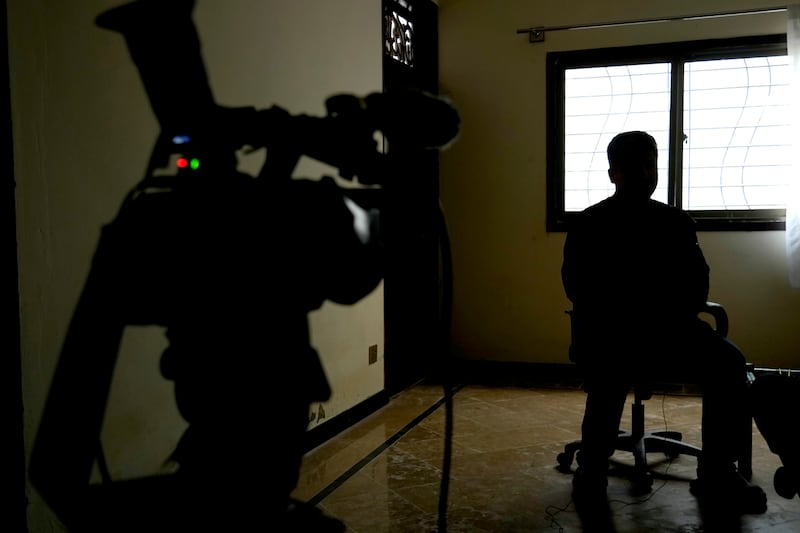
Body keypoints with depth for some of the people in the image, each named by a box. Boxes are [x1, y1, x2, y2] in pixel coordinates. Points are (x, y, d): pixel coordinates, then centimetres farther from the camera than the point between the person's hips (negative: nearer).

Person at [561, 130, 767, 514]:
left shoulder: (677, 222, 14)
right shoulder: (588, 225, 4)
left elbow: (697, 285, 9)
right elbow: (578, 289, -6)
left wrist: (669, 316, -13)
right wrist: (629, 317, -21)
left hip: (669, 326, 4)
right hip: (608, 330, -3)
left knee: (729, 361, -23)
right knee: (611, 370, -37)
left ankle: (717, 474, -8)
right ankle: (592, 468, -14)